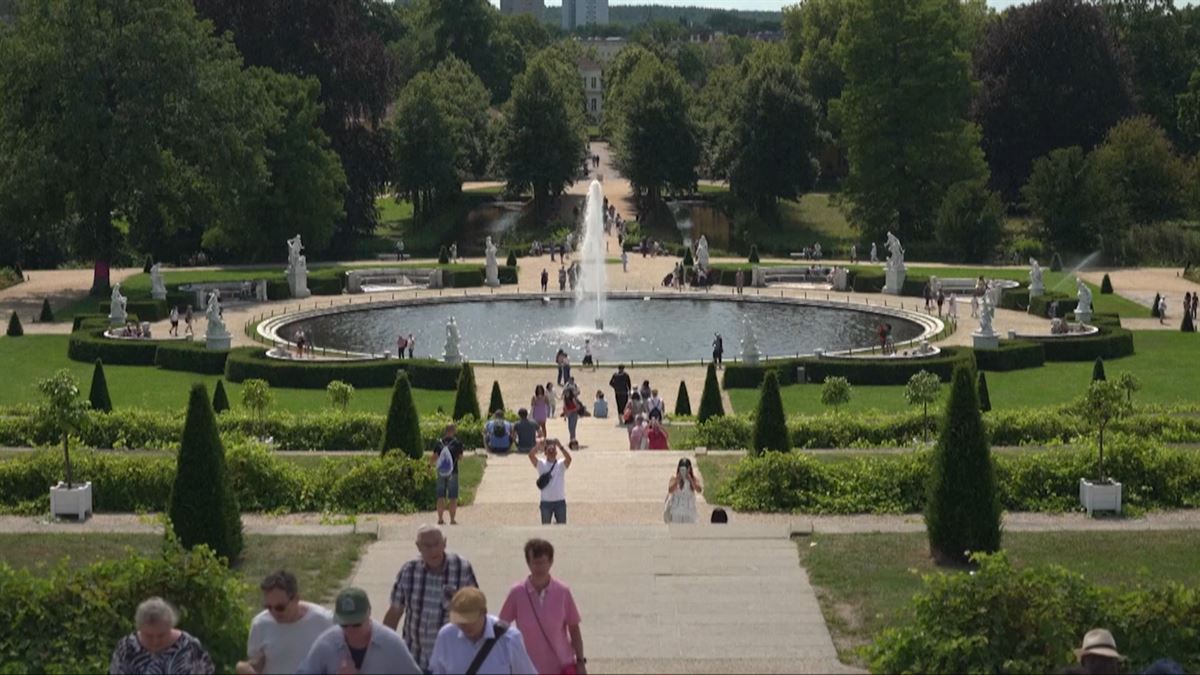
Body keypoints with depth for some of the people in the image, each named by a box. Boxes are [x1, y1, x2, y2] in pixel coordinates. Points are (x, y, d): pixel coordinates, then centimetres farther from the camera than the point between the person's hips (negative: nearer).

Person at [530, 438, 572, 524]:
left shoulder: (561, 464, 1)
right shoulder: (541, 464, 1)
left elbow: (568, 458, -21)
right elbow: (531, 455, -15)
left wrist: (560, 446, -33)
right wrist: (539, 446, -29)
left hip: (560, 501, 0)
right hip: (546, 501, 0)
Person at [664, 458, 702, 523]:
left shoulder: (693, 479, -1)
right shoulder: (674, 478, -4)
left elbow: (699, 490, -18)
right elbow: (670, 490, -21)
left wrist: (690, 480, -23)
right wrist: (678, 479, -23)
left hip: (689, 512, 1)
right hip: (676, 511, -1)